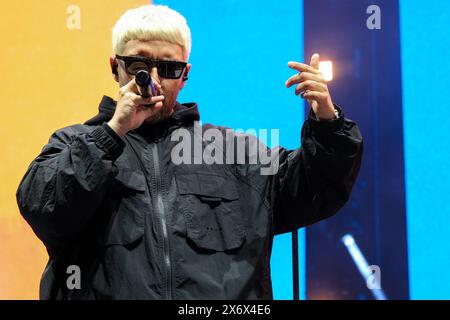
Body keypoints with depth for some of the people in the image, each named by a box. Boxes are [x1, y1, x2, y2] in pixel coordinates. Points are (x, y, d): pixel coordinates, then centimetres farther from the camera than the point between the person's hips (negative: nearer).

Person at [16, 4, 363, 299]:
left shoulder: (229, 147, 18)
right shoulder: (73, 143, 15)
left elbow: (309, 193, 15)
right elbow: (40, 208, -2)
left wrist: (326, 123, -1)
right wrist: (113, 132, -6)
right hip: (109, 289, 0)